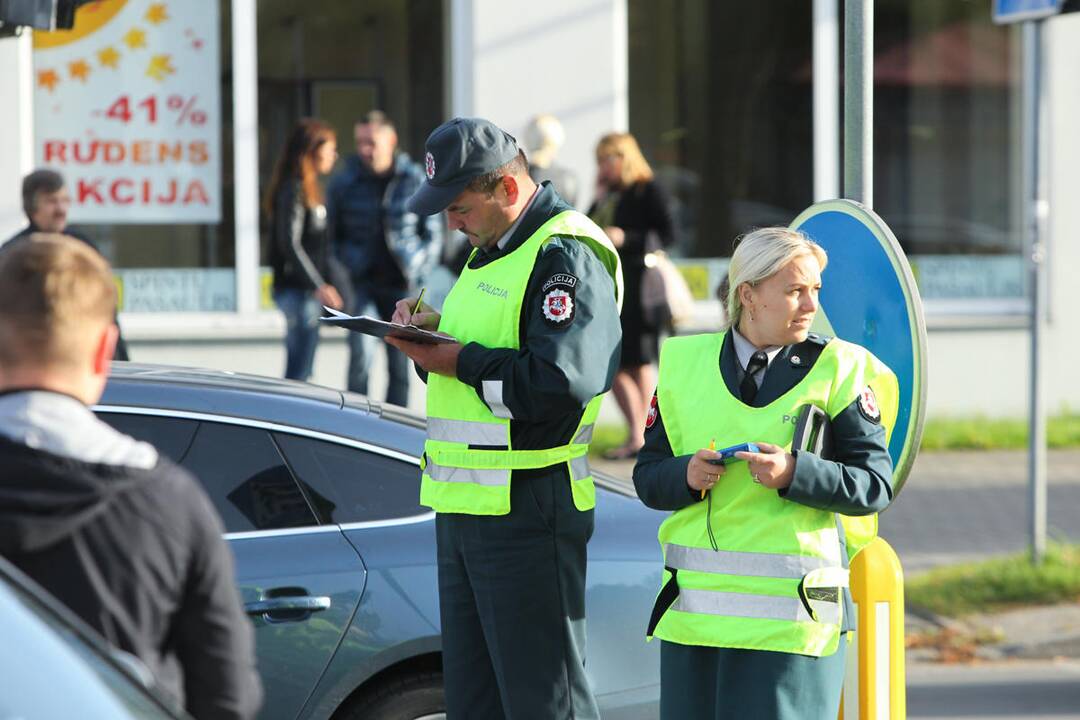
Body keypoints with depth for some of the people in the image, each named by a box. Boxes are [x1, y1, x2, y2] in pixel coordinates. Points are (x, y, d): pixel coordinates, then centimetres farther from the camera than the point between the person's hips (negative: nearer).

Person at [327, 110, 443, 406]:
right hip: (362, 282, -1)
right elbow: (331, 237, 9)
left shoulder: (416, 180, 1)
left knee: (400, 364, 7)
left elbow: (433, 232, 8)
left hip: (401, 284, 1)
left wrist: (418, 273, -2)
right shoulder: (343, 183, 0)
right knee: (361, 355, -17)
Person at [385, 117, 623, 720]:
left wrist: (458, 361, -16)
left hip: (527, 511, -10)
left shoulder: (565, 256, -13)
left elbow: (559, 381, -25)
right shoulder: (490, 252, 19)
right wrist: (436, 326, 5)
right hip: (463, 506, 10)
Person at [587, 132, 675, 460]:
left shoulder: (648, 191, -6)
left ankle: (641, 438, -5)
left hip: (636, 283, -8)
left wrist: (626, 239, -20)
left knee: (638, 362, -7)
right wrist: (599, 200, 3)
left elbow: (668, 235, -11)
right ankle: (636, 435, 17)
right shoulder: (611, 194, 17)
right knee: (613, 363, 9)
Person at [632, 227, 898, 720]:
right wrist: (688, 475, -10)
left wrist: (794, 473, -19)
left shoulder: (840, 369, 1)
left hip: (790, 610, -3)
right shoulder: (686, 364, 9)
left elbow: (875, 485, -5)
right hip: (695, 602, 3)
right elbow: (648, 476, 11)